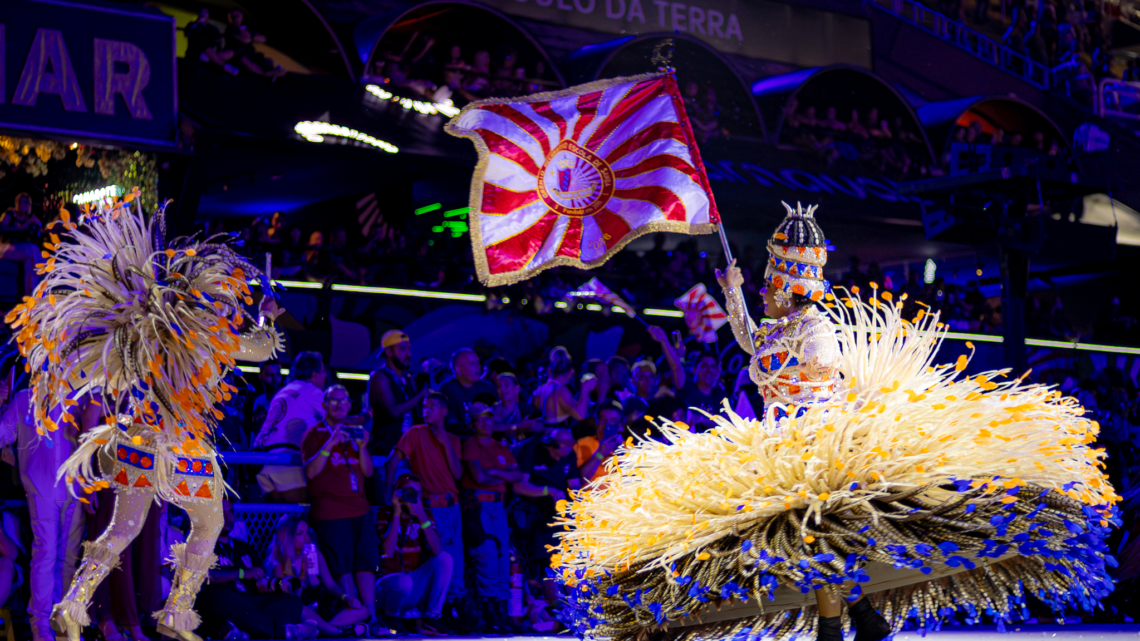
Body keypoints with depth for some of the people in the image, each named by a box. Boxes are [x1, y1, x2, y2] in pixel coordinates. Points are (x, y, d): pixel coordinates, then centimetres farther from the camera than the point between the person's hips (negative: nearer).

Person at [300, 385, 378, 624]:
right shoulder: (315, 434, 3)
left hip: (359, 509, 5)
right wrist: (330, 444, -19)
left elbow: (367, 472, 14)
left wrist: (362, 448, -4)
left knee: (367, 562, -2)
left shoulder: (354, 433, 19)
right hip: (331, 512, -5)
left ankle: (371, 618, -2)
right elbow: (311, 472, -9)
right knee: (342, 568, -8)